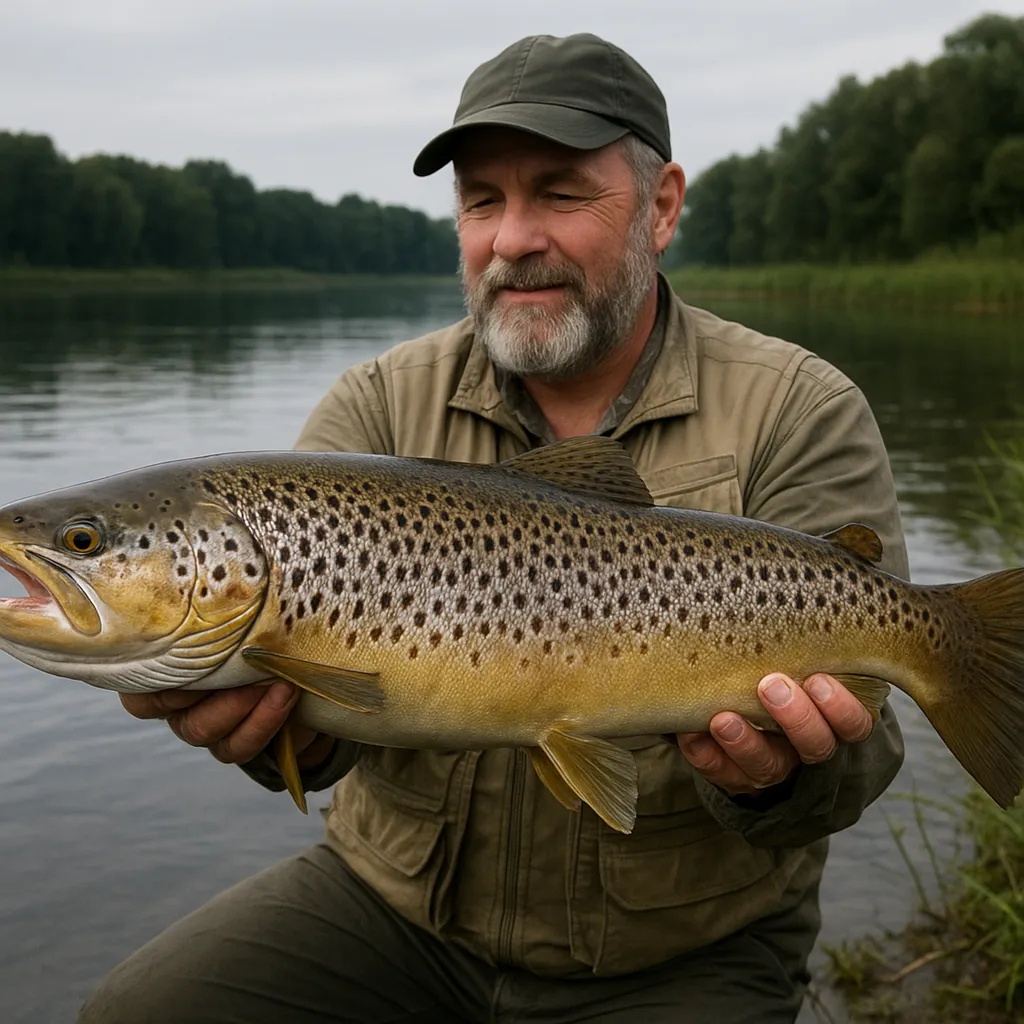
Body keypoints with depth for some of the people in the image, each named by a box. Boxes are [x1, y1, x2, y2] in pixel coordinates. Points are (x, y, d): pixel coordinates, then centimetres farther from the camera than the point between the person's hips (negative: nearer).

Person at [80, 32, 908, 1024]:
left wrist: (774, 775, -35)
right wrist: (269, 719, -33)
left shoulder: (798, 416, -8)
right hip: (394, 900, 2)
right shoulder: (379, 406, -1)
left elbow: (845, 743, -13)